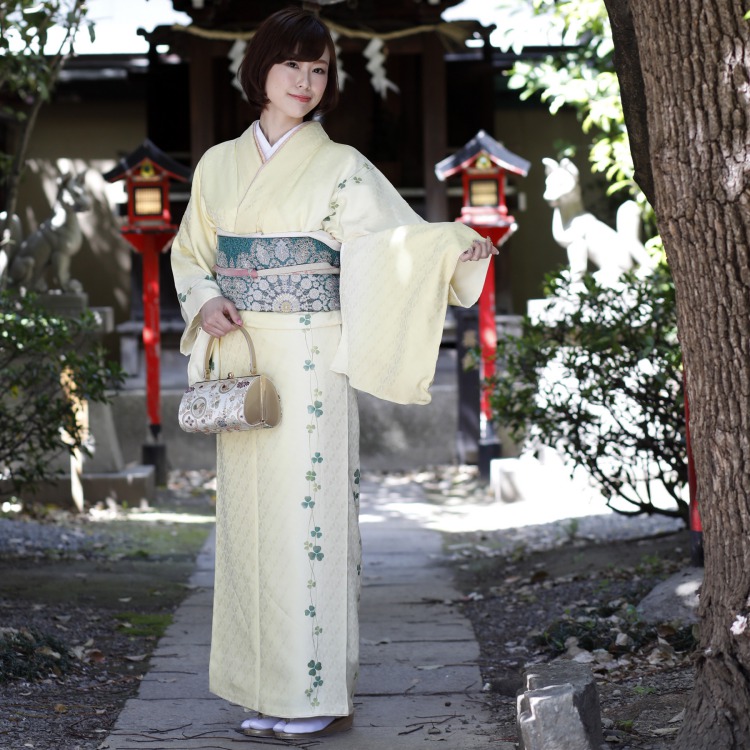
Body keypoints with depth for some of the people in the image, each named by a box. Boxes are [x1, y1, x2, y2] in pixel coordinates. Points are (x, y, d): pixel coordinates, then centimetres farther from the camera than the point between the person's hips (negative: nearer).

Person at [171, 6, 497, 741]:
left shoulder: (341, 168, 1)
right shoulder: (219, 164, 13)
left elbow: (399, 236, -10)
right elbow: (191, 253, 19)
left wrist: (456, 245, -29)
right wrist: (205, 302, -1)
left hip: (310, 362, -4)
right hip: (241, 362, 5)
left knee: (307, 510, -7)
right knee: (249, 516, 5)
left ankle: (317, 693, 1)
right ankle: (268, 693, 14)